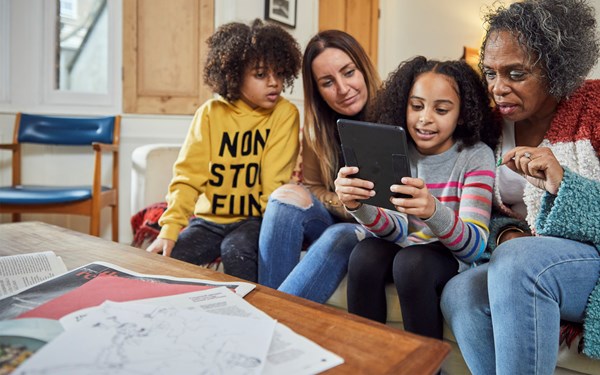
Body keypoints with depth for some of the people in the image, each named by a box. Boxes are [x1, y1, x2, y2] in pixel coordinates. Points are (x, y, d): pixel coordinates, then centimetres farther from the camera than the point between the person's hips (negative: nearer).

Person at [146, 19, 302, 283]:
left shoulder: (285, 114, -7)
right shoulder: (210, 113, -2)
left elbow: (275, 182, -10)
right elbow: (189, 175, -7)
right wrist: (170, 228, -16)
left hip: (253, 219, -2)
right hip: (209, 217, 3)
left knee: (236, 252, -30)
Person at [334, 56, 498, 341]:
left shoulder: (476, 156, -13)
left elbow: (475, 246, -22)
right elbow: (397, 231, -12)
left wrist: (432, 210, -44)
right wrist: (358, 206, -34)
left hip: (455, 257, -3)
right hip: (406, 248, 3)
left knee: (411, 261, -32)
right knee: (365, 253, -26)